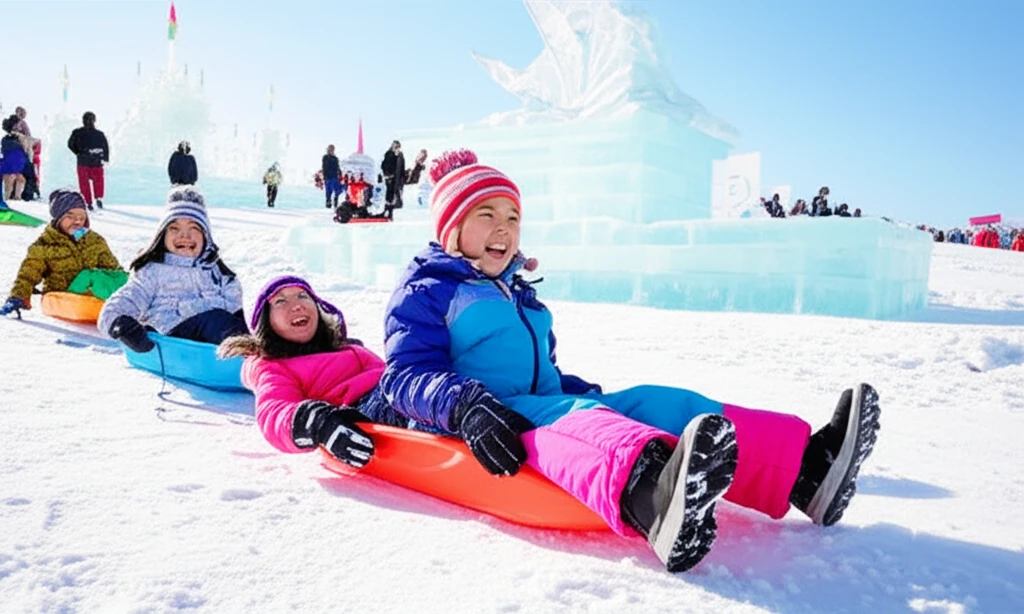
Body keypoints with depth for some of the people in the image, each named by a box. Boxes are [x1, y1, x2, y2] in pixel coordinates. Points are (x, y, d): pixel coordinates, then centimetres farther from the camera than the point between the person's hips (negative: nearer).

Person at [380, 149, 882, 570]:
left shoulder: (519, 296, 27)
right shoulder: (426, 291, 3)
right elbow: (407, 375, -11)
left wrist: (586, 393, 9)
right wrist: (465, 404, -30)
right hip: (480, 426, -8)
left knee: (657, 404, -12)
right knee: (575, 420, -38)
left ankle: (802, 467, -27)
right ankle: (651, 498, -73)